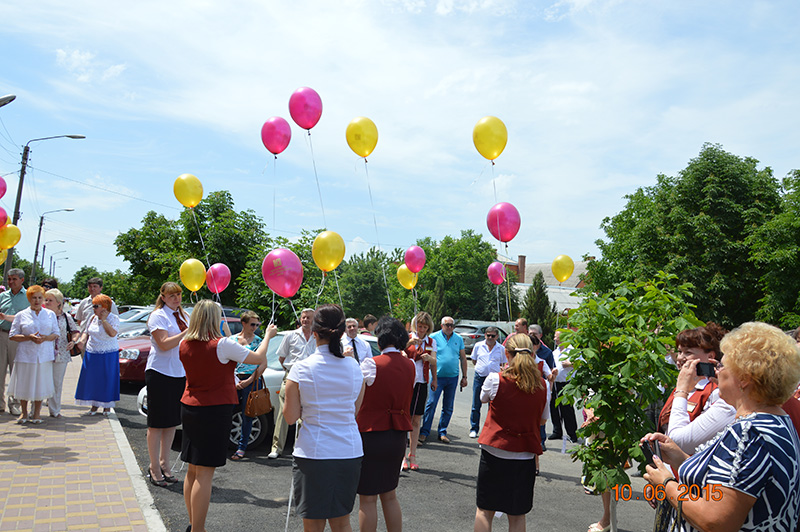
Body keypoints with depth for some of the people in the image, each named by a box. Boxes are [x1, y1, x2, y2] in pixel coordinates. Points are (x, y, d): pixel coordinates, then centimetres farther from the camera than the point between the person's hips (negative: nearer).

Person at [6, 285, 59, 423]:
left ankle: (37, 413, 17)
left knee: (41, 384, 4)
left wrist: (45, 338, -10)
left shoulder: (50, 314, 9)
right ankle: (23, 413, 21)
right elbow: (12, 336, 1)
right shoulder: (21, 315, 4)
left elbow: (56, 334, 10)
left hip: (44, 355, 1)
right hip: (26, 355, -1)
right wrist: (29, 337, -14)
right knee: (24, 384, 3)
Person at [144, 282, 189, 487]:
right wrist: (188, 332, -24)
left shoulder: (184, 315, 13)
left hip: (180, 373, 7)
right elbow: (164, 344, -20)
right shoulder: (158, 316, -8)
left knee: (172, 421, 12)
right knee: (157, 422, 1)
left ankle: (164, 463, 23)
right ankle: (154, 468, 10)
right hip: (160, 373, -7)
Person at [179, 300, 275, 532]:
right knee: (205, 473, -2)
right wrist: (268, 335, 9)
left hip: (189, 408, 7)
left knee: (192, 470, 16)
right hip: (215, 410, -7)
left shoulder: (185, 345, 2)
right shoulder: (223, 345, -17)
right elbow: (258, 358, -8)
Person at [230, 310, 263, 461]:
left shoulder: (258, 341, 2)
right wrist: (235, 380, -4)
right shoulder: (233, 339, 6)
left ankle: (242, 448, 13)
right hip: (234, 380, 2)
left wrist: (249, 380, -10)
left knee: (247, 414, 3)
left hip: (250, 380, -1)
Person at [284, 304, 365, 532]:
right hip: (350, 451, 4)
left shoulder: (301, 369, -10)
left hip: (313, 453, -3)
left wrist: (288, 394, 11)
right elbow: (355, 409, 9)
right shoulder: (354, 366, 0)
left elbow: (290, 416, -5)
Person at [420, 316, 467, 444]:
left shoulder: (458, 339, 9)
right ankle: (424, 431, 3)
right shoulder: (434, 337, -1)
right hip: (437, 376, -3)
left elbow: (463, 358, 13)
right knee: (431, 404, -7)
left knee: (448, 407, 8)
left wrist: (464, 377, 10)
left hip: (453, 377, 3)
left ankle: (442, 432, 19)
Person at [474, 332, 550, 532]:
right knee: (517, 516, 13)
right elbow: (543, 419, 8)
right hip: (524, 456, 2)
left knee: (484, 510, 12)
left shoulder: (496, 379, -13)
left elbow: (483, 398, 9)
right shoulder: (542, 386, -5)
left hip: (494, 452, -2)